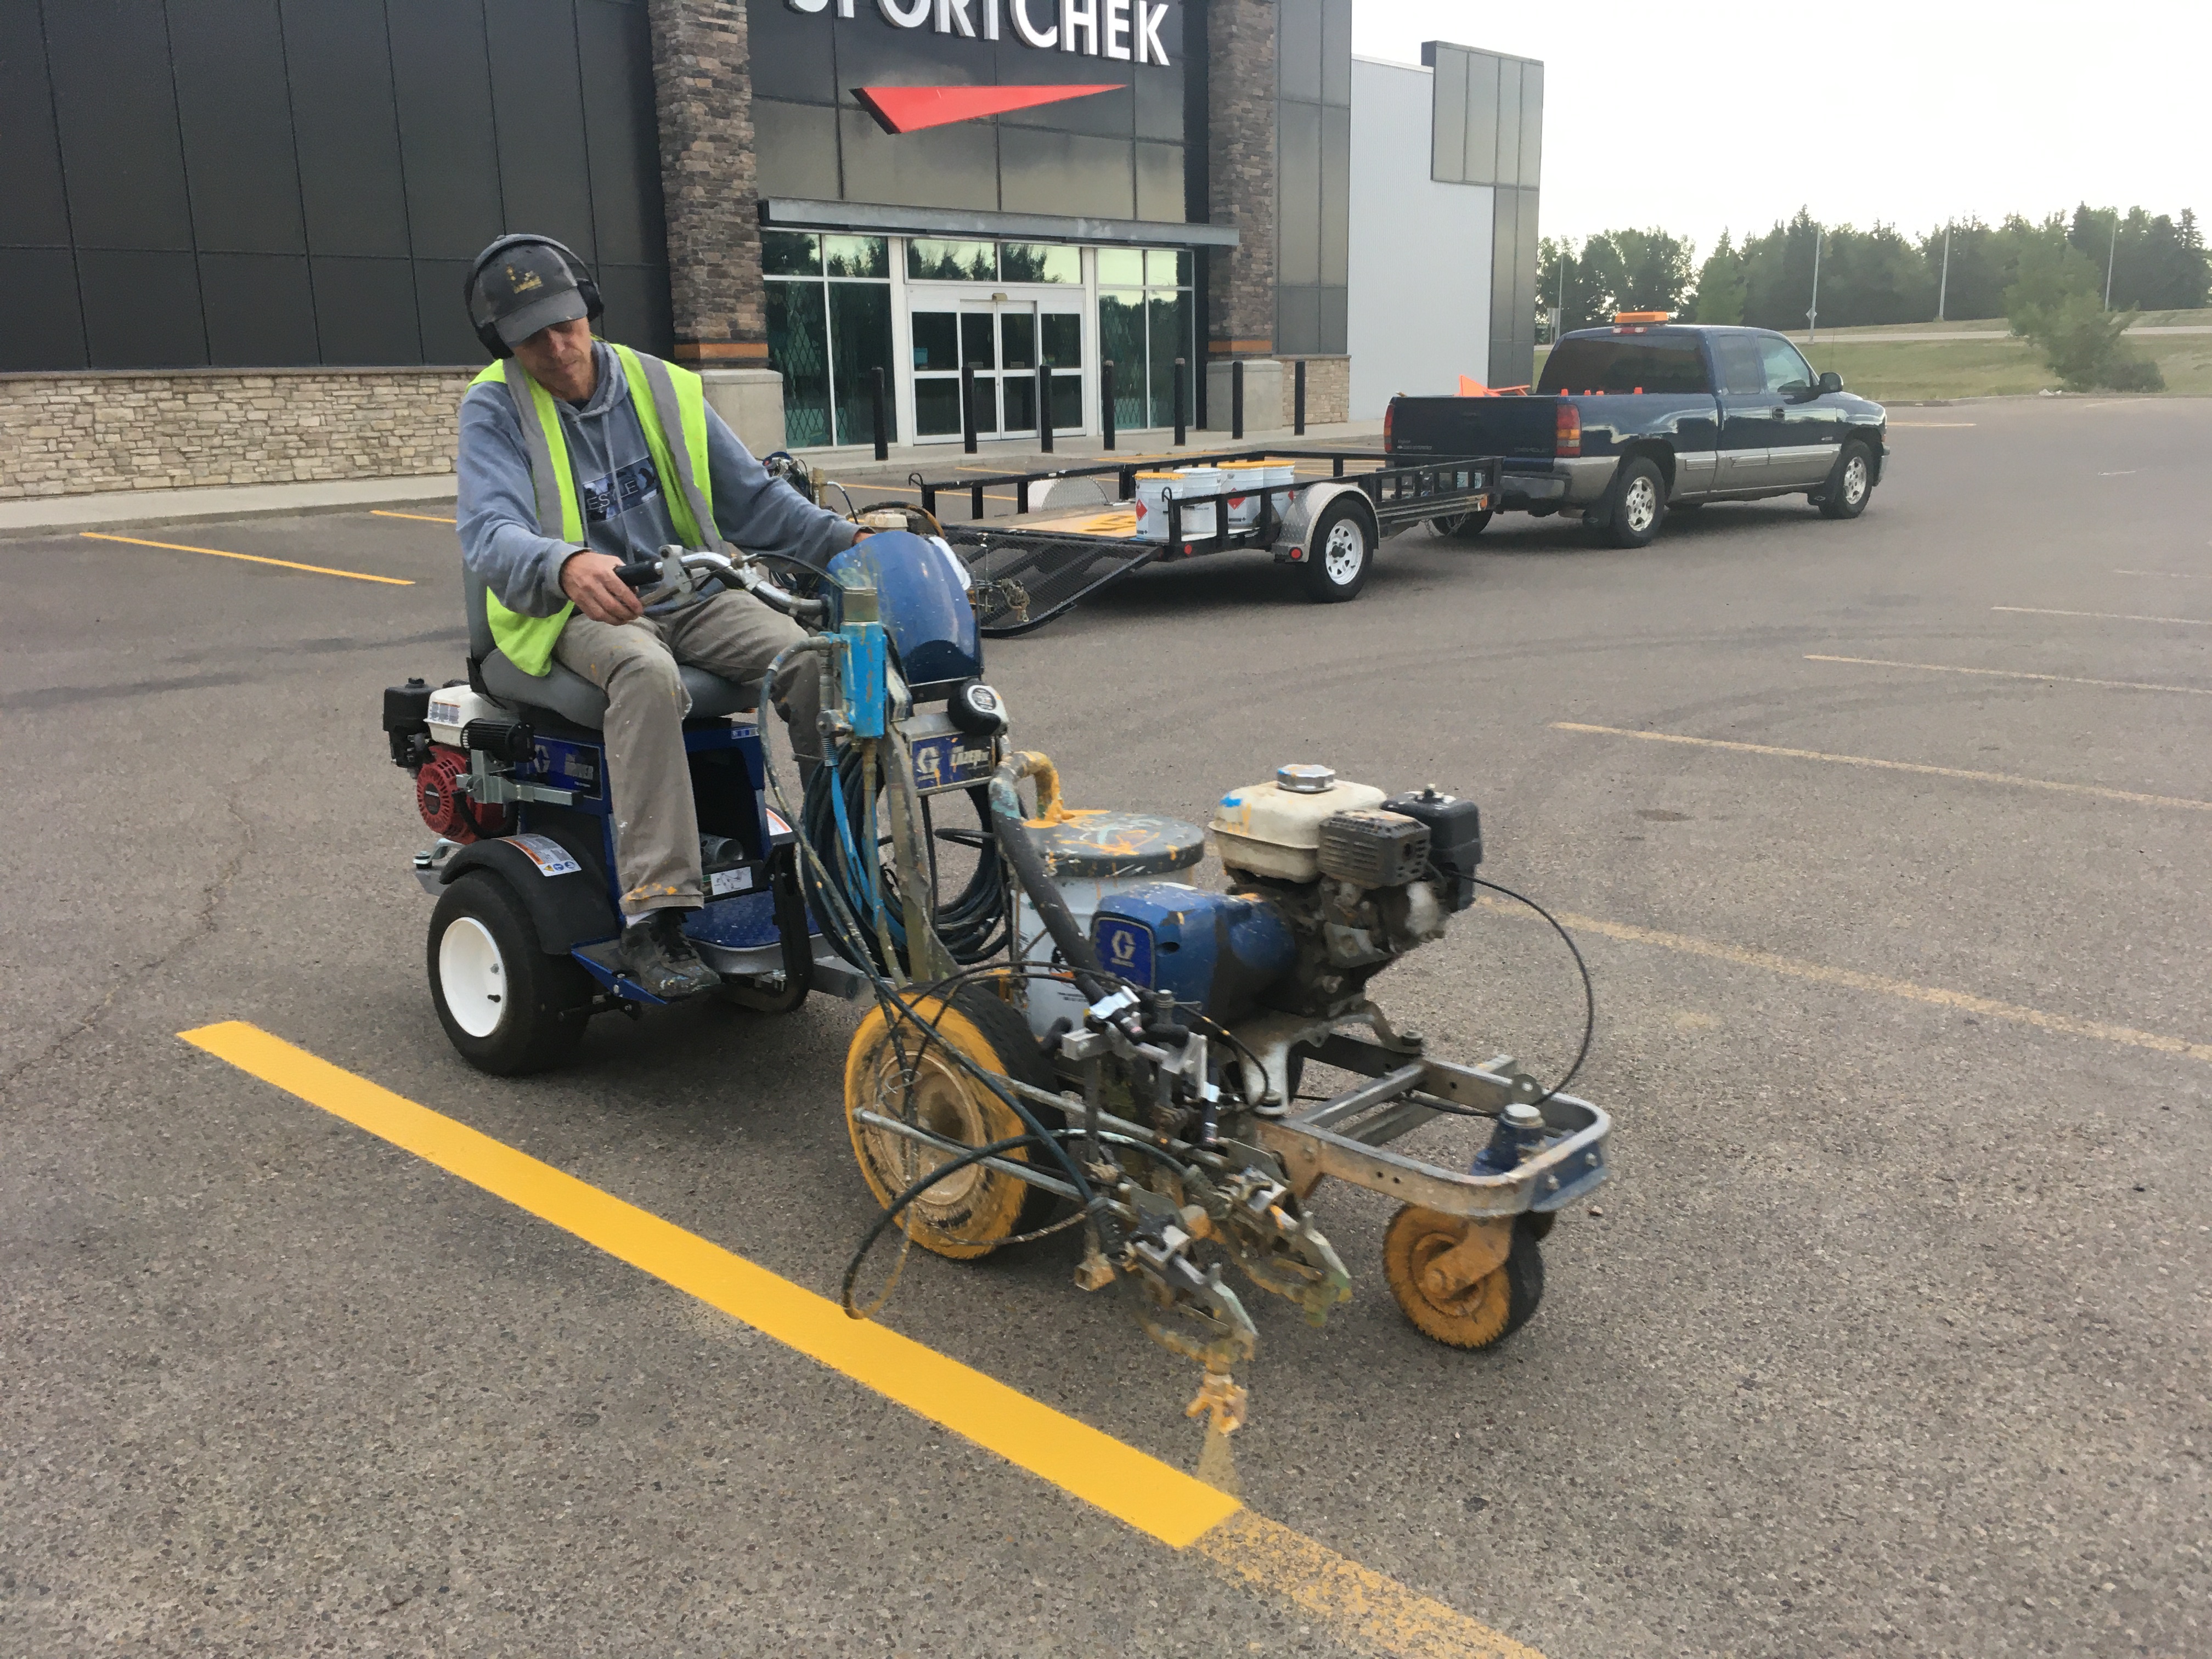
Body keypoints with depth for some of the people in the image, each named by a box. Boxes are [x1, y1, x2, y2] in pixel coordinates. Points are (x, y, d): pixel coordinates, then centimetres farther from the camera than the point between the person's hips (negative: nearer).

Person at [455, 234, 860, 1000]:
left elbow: (752, 496, 11)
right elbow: (490, 533, -21)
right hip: (575, 614, -4)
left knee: (816, 664, -23)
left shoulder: (663, 389, 8)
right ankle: (653, 914, -41)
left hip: (689, 593, 4)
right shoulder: (494, 410, -3)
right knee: (647, 675, -39)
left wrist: (847, 541, -6)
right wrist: (567, 566, -44)